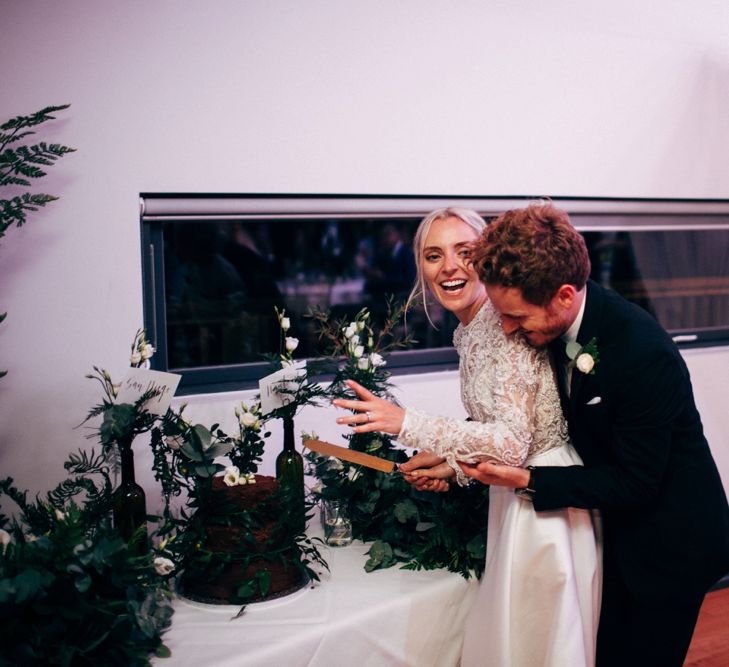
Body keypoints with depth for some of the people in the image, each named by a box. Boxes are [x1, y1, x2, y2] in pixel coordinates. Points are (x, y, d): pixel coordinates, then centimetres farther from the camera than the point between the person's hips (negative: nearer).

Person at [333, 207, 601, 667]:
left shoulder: (504, 323, -21)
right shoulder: (468, 332, 7)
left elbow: (513, 443, -27)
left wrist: (408, 424, -25)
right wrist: (456, 463, 6)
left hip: (540, 498, -9)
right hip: (515, 495, 9)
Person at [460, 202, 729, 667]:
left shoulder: (645, 354, -32)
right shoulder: (551, 326, -11)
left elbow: (635, 483, -25)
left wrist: (527, 480, -28)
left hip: (665, 545, -7)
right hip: (611, 529, 7)